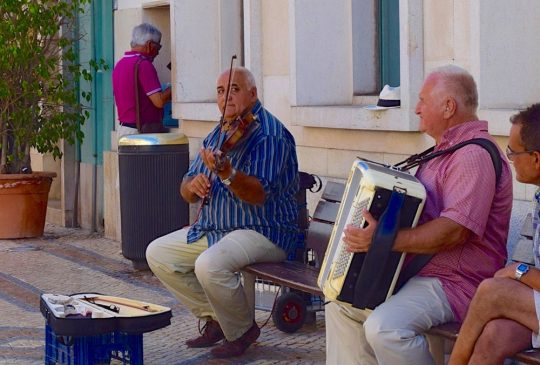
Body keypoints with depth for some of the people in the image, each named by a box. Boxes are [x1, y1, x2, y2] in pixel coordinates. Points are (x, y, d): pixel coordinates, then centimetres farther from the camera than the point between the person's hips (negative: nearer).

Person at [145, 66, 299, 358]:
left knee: (209, 265, -34)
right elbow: (187, 191, 13)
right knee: (157, 253, 1)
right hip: (213, 228, 9)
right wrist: (192, 186, -12)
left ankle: (242, 331, -6)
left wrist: (226, 173, -42)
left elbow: (260, 194, -25)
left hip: (264, 232, -9)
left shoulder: (270, 134, -14)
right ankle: (215, 318, 9)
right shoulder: (217, 135, 13)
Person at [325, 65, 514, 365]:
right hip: (415, 271, 11)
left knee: (384, 327, -31)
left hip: (454, 283, -11)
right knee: (342, 303, 9)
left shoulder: (475, 155, -19)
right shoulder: (448, 149, 16)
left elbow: (454, 230, -30)